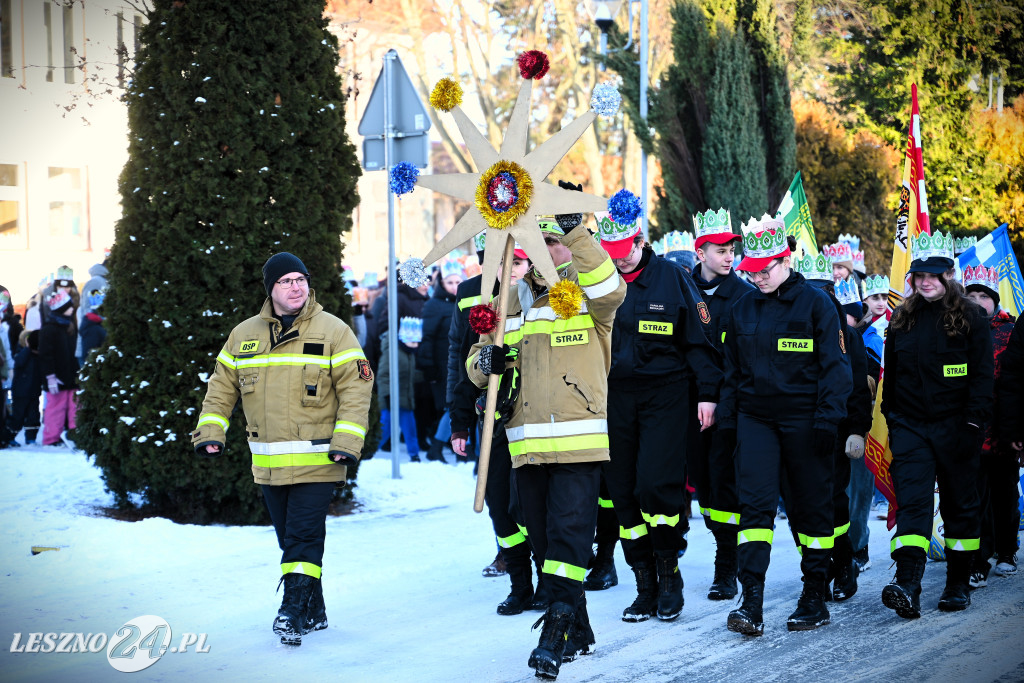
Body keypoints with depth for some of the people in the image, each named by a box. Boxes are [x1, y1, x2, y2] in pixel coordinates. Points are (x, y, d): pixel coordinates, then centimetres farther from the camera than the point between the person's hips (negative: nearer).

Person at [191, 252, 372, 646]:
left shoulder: (333, 332, -3)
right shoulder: (243, 335, 9)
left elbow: (356, 387, -6)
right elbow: (221, 387, 16)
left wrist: (347, 440, -15)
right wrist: (210, 431, 5)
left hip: (317, 461, -4)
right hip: (268, 463, 5)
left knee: (303, 536, -10)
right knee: (288, 538, 11)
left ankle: (294, 611, -6)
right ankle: (314, 612, 23)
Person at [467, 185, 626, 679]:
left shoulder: (587, 293, 1)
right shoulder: (512, 302, 14)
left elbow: (610, 290, -25)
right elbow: (477, 363, 18)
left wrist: (575, 230, -31)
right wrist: (484, 362, -8)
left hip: (580, 442, -5)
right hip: (527, 445, 5)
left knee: (569, 535, -10)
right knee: (543, 540, 11)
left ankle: (554, 637, -9)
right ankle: (577, 631, 25)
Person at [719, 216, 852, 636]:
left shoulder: (815, 303, -4)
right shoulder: (743, 308, 10)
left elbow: (834, 365, -5)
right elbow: (732, 368, 18)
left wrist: (828, 418, -13)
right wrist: (727, 418, 12)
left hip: (803, 419, -3)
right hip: (755, 417, 3)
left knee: (811, 507, 5)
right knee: (755, 505, -8)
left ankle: (814, 599, 16)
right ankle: (751, 604, -12)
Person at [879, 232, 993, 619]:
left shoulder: (969, 318, -1)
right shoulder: (902, 319, 10)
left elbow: (983, 375, -5)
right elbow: (891, 374, 17)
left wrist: (973, 423, -13)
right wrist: (891, 419, 13)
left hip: (954, 426, -2)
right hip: (911, 426, 2)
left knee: (960, 504, 7)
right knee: (911, 503, -12)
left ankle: (958, 585, 19)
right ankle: (907, 587, -24)